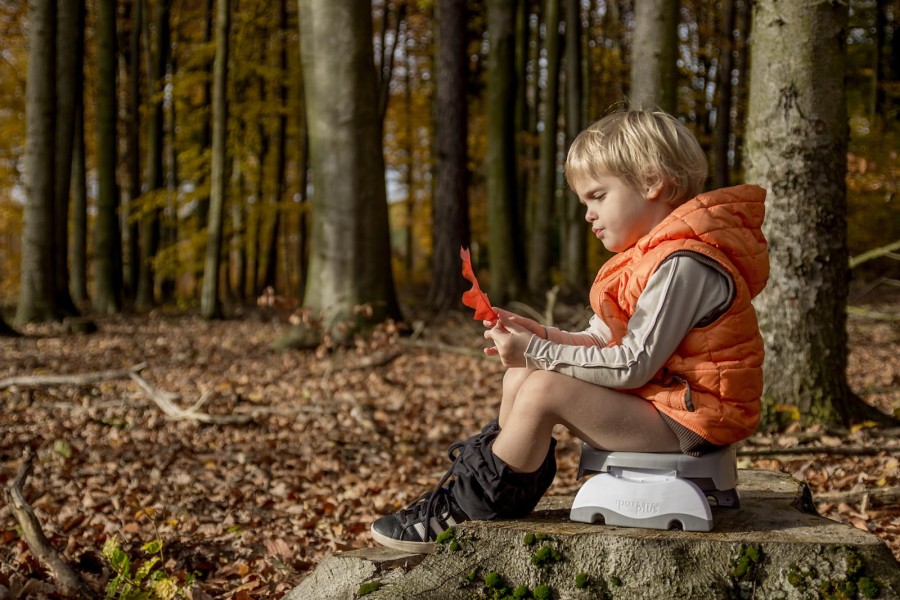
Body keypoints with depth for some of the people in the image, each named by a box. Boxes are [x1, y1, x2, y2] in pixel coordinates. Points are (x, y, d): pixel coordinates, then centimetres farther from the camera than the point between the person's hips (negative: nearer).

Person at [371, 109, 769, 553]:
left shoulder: (684, 265, -21)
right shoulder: (647, 256, 14)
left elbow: (632, 365, -23)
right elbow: (603, 340, 12)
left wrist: (538, 352, -19)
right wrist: (539, 337, -5)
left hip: (684, 419, -11)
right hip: (653, 396, 11)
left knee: (544, 389, -22)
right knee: (521, 375, 5)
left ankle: (460, 513, -10)